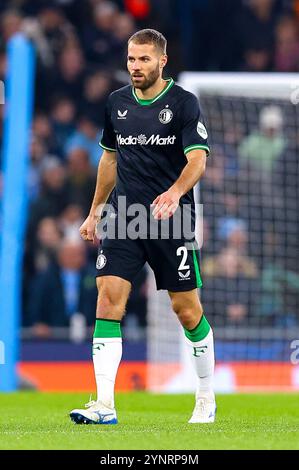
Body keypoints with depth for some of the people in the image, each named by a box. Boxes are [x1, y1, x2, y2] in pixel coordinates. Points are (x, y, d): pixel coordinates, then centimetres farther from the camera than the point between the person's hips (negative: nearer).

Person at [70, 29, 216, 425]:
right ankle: (105, 405, -12)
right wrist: (95, 212, 23)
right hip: (123, 216, 4)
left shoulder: (183, 102, -6)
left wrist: (175, 192, -34)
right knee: (109, 299, -10)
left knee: (187, 310, 2)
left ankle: (206, 399, 22)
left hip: (172, 218, -4)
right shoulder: (117, 102, 9)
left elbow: (198, 158, -15)